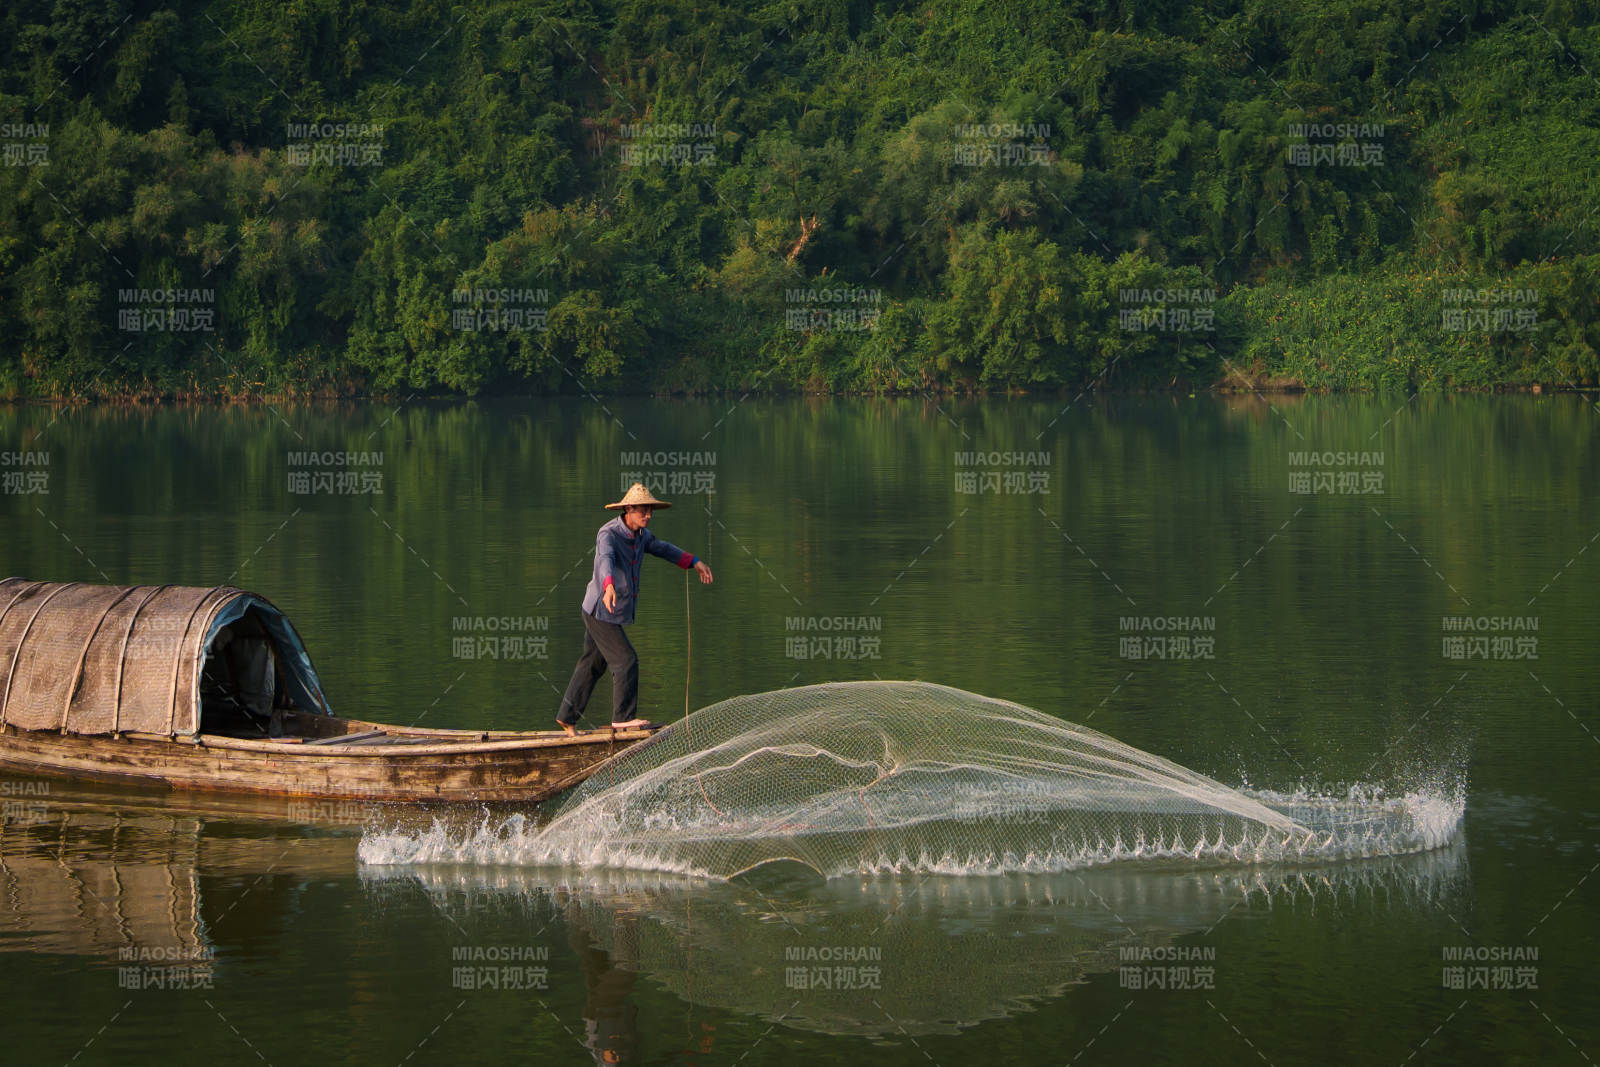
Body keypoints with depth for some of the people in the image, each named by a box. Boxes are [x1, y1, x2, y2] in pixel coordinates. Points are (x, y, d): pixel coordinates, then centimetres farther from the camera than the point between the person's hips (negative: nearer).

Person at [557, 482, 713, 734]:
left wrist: (695, 562, 19)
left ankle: (568, 716, 26)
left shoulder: (640, 533, 4)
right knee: (626, 660, -7)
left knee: (592, 665, 16)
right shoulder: (608, 534, -24)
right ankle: (624, 717, 3)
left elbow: (662, 548, 23)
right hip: (602, 612, -9)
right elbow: (605, 561, -45)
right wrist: (609, 587, -64)